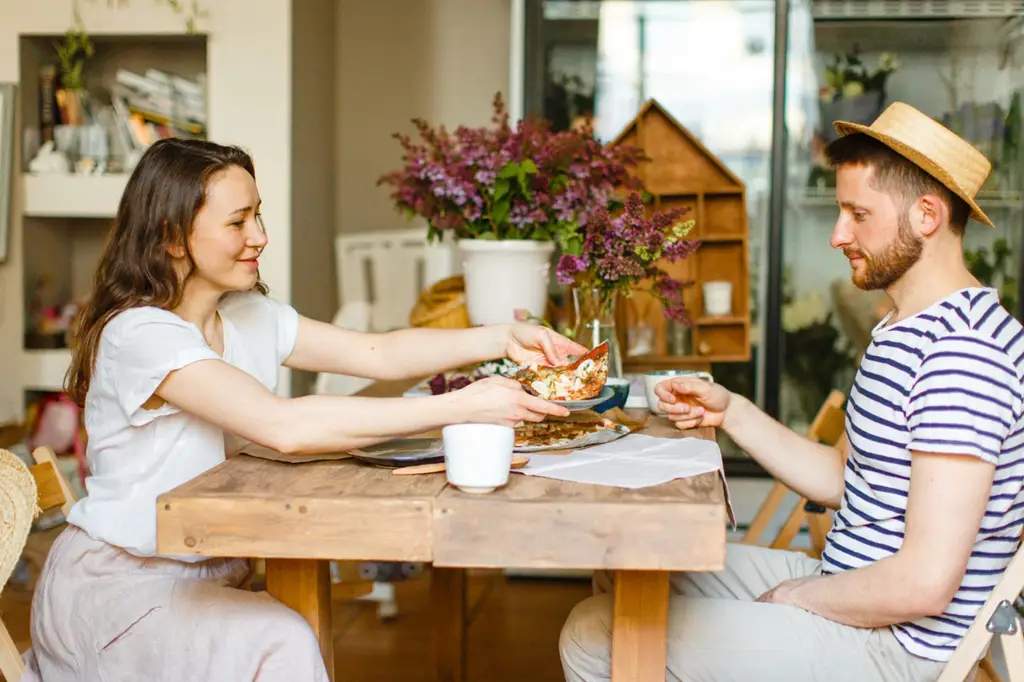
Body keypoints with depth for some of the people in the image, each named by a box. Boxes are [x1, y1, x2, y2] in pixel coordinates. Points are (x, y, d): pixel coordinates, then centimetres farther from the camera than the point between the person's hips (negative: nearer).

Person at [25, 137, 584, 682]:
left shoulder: (249, 316, 5)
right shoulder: (139, 334, -22)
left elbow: (379, 354, 1)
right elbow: (285, 425, -34)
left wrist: (502, 340, -15)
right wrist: (460, 407, -35)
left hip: (208, 575, 8)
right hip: (114, 584, -8)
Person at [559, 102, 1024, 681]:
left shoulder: (962, 351, -25)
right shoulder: (903, 330, 12)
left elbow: (927, 582, -29)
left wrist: (794, 598, -13)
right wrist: (730, 412, 5)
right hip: (847, 586, 10)